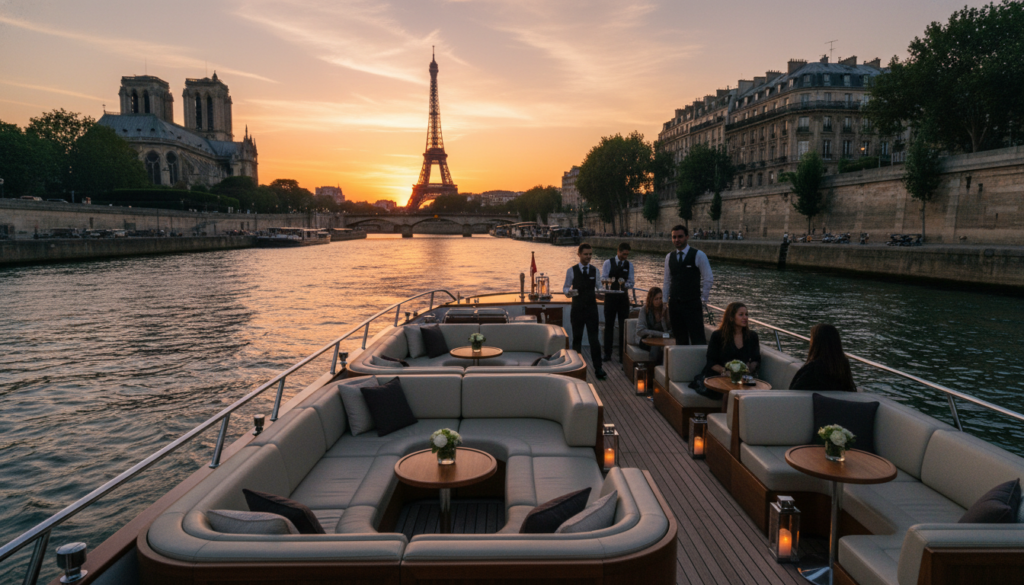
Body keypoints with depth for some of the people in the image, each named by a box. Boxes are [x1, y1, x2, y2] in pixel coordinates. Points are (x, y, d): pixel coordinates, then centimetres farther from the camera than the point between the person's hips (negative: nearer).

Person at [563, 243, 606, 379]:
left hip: (591, 308, 1)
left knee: (594, 339, -4)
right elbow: (565, 287, 3)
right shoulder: (571, 271, 0)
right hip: (577, 309, -1)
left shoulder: (595, 271, 7)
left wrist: (598, 293, -9)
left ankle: (598, 368, 1)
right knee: (577, 338, 10)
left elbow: (597, 288, 13)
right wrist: (568, 291, -19)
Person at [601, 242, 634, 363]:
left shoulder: (629, 265, 7)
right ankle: (607, 354, 10)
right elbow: (603, 279, -7)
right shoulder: (608, 263, -1)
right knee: (609, 324, 3)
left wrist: (625, 284, -17)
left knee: (623, 325, 3)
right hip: (610, 296, -2)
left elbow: (631, 283, 5)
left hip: (623, 297, 2)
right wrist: (609, 280, -28)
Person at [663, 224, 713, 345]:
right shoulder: (669, 257, 10)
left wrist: (703, 299, -3)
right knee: (680, 340, 10)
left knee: (697, 339, -7)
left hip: (693, 304, -4)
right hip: (674, 303, 4)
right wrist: (664, 301, 9)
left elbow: (709, 278, -1)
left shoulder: (699, 255, -3)